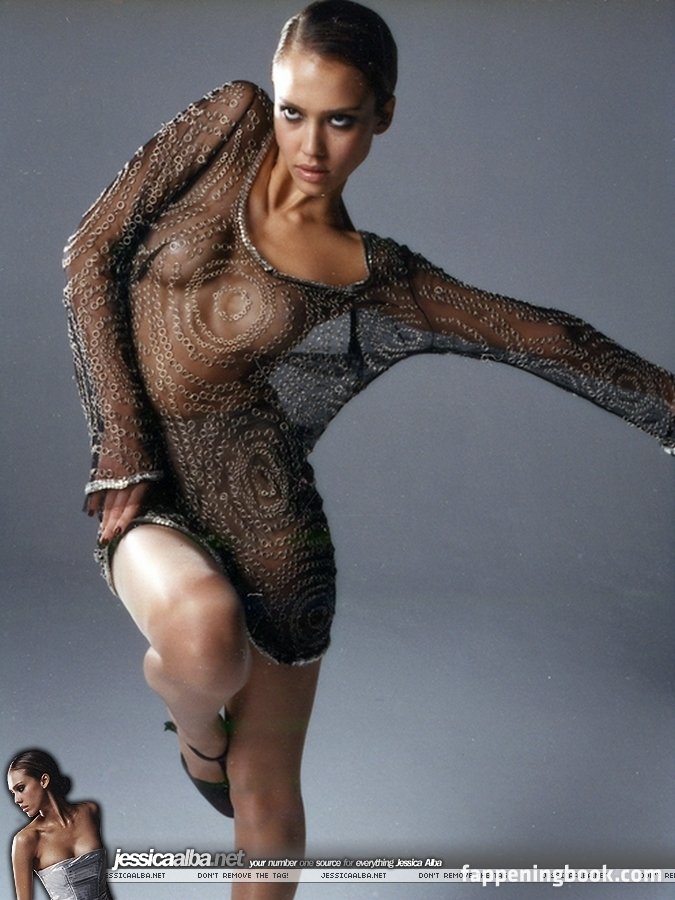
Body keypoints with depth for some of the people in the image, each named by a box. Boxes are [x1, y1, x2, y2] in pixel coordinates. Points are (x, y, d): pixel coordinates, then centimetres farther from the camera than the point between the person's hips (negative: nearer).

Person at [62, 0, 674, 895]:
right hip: (151, 499, 0)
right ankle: (187, 700, 6)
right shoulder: (229, 127, 3)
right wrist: (121, 435, -7)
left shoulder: (382, 280, 0)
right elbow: (94, 252, 1)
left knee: (266, 794, 8)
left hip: (265, 520, 0)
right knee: (204, 638, -34)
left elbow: (548, 337, 1)